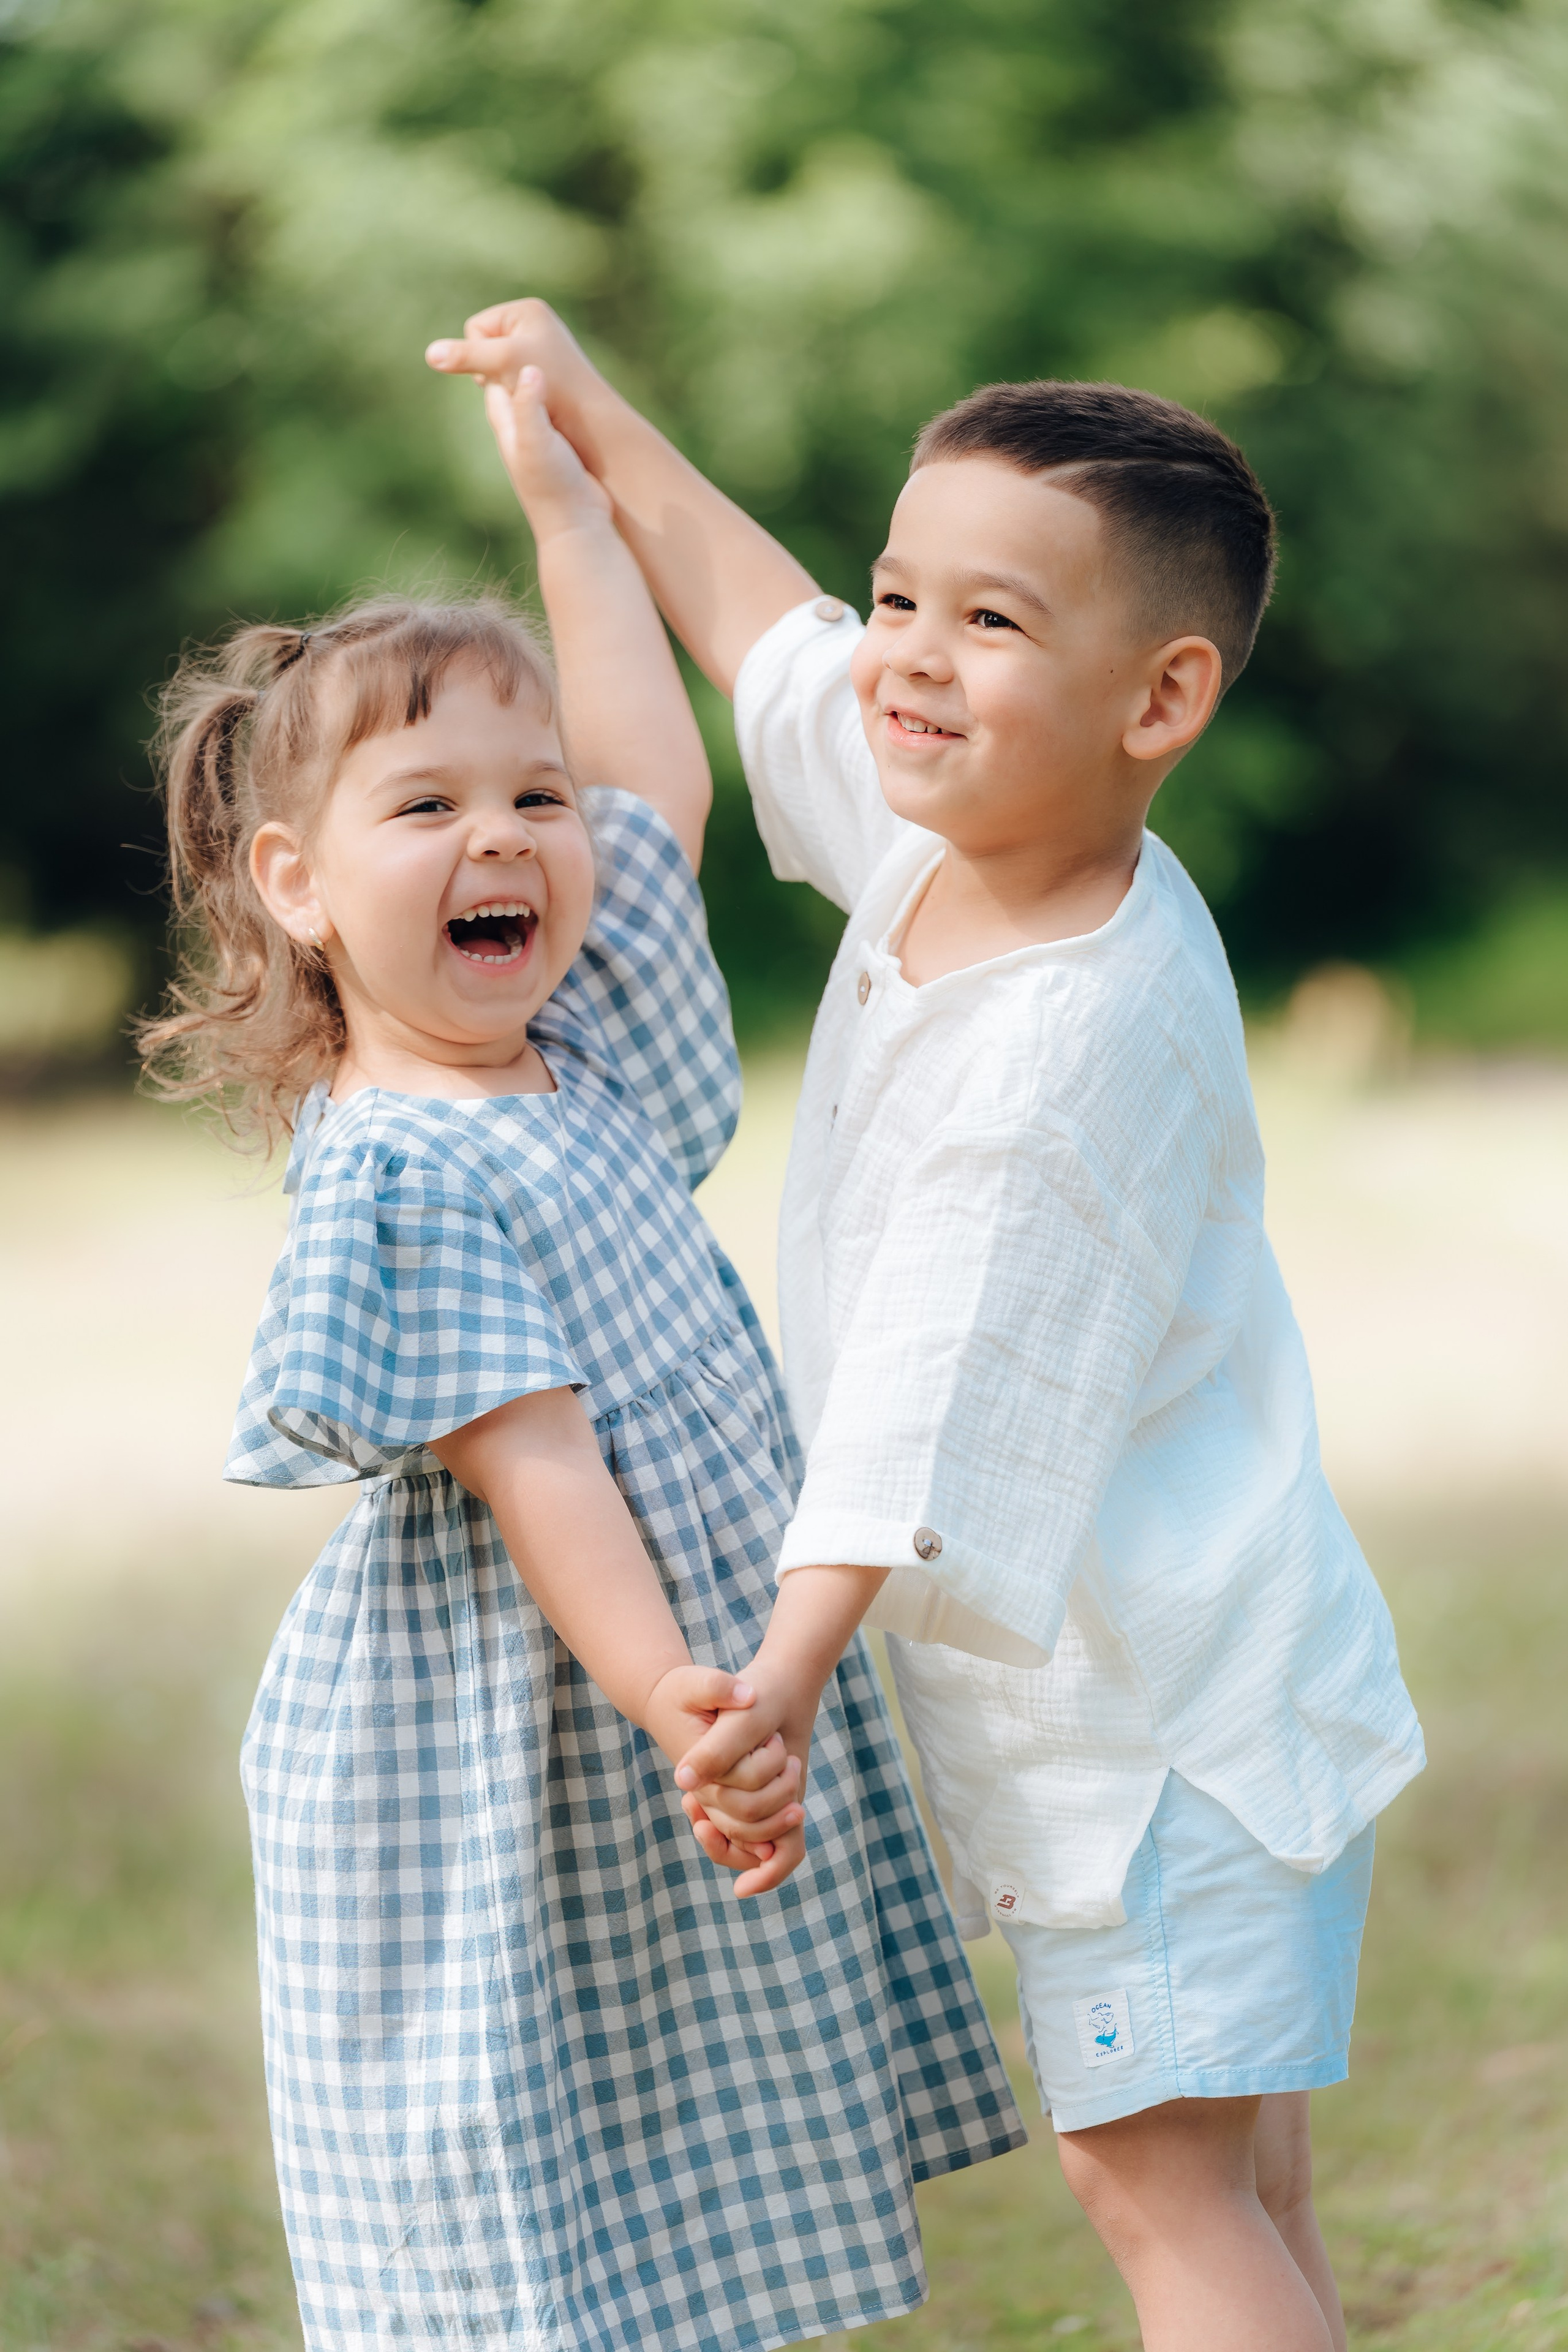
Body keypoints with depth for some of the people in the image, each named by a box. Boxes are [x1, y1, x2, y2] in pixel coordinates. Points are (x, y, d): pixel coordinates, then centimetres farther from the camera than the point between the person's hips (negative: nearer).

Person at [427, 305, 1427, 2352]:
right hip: (1167, 1692, 10)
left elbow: (935, 1408, -32)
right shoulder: (945, 838, 1)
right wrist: (595, 423, 27)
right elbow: (771, 632, 19)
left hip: (1164, 1708, -10)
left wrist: (790, 1664, -39)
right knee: (1233, 2178, 15)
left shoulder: (1076, 1037, -26)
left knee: (1160, 2173, -12)